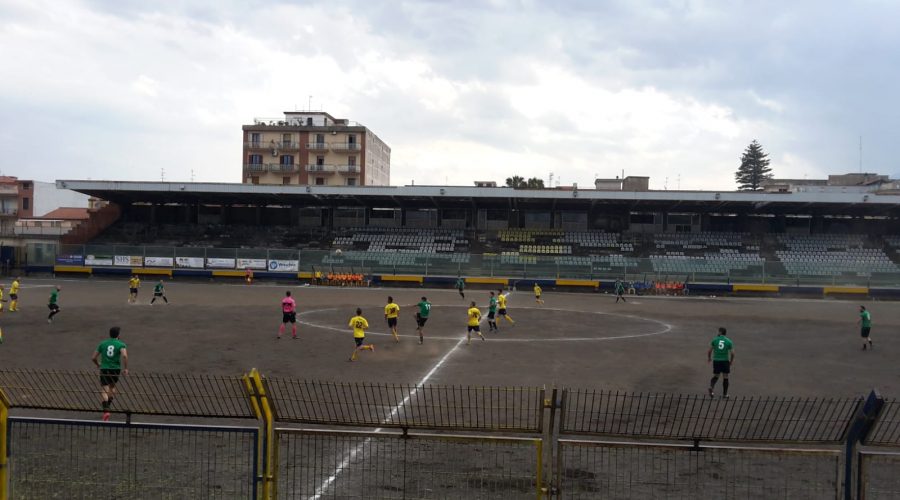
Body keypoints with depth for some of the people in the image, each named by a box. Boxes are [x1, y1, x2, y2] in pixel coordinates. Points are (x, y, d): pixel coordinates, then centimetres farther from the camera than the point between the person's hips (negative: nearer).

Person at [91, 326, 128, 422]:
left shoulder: (102, 344, 8)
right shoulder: (121, 344, -2)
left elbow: (93, 358, 10)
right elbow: (124, 355, -21)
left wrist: (98, 365, 29)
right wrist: (125, 368, -14)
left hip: (104, 369, 0)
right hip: (116, 369, 0)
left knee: (105, 390, -3)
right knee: (112, 387, 25)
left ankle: (106, 410, -20)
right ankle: (108, 406, 28)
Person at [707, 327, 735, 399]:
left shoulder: (714, 340, -3)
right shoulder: (729, 341, -2)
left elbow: (709, 351, -2)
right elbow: (732, 353, -4)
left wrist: (709, 358, 15)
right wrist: (731, 361, 13)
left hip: (716, 360, 1)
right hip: (725, 361, -1)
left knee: (715, 376, 14)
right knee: (725, 377, 11)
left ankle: (711, 387, -13)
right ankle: (725, 394, 13)